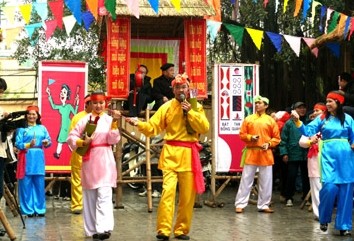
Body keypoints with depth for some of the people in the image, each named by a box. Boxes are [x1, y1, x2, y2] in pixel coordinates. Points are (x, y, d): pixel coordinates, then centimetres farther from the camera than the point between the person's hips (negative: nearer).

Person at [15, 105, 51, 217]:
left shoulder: (42, 128, 13)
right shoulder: (22, 129, 3)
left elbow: (49, 141, 9)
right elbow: (17, 144, -4)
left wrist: (47, 143, -12)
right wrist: (28, 145, -18)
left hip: (38, 158, 3)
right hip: (26, 158, -3)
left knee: (39, 184, 3)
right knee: (26, 185, -2)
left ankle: (40, 209, 11)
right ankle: (28, 209, 5)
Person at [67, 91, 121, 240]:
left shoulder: (109, 120, 2)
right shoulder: (85, 120, 5)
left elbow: (113, 140, -7)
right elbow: (71, 137, 4)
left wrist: (114, 122, -15)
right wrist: (82, 142, -12)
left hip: (104, 161, -3)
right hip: (89, 161, 3)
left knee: (104, 195, -14)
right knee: (90, 197, 9)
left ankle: (104, 228, -20)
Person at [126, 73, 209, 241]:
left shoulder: (196, 107, 8)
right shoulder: (166, 107, 6)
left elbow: (204, 128, -4)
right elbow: (152, 128, 0)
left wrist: (190, 112, -11)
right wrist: (139, 124, -18)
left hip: (189, 155, 2)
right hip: (171, 154, -1)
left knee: (187, 195, 5)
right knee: (168, 191, -14)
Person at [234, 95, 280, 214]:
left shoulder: (271, 120, 4)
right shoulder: (248, 119, 5)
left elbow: (276, 138, 6)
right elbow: (242, 134, 4)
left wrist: (269, 144, -11)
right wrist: (250, 137, -13)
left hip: (266, 154, 1)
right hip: (251, 152, -1)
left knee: (266, 182, 5)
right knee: (246, 180, 1)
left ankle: (263, 205, 15)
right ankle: (240, 204, 6)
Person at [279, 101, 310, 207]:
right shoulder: (289, 123, 0)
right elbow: (283, 139, -1)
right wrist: (284, 153, -8)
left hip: (306, 155, 2)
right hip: (293, 155, -2)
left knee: (306, 177, 10)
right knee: (291, 177, 0)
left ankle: (306, 197, 23)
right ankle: (289, 198, 12)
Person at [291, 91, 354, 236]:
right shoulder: (322, 118, 6)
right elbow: (308, 131, -1)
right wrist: (297, 121, -15)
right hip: (328, 155, -1)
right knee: (329, 187, -16)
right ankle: (324, 219, 8)